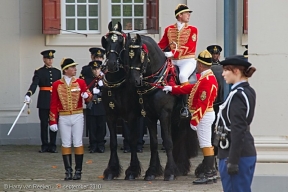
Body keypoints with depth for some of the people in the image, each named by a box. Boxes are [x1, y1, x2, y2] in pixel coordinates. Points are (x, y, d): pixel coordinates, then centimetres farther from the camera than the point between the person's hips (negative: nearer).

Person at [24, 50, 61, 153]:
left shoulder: (57, 72, 12)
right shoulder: (39, 72, 0)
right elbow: (34, 84, -13)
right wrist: (28, 94, -30)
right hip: (43, 101, -3)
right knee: (44, 124, 0)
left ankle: (52, 145, 8)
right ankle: (44, 145, 7)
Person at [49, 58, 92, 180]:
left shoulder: (80, 82, 3)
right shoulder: (57, 84, 1)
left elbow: (89, 97, 5)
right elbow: (53, 104, 2)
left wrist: (87, 95, -20)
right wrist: (53, 122, -3)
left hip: (77, 117, 0)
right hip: (63, 118, 0)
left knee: (78, 143, 1)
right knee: (66, 144, 2)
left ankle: (78, 171, 6)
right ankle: (68, 171, 6)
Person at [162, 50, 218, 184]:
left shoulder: (208, 80, -21)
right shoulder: (205, 78, 12)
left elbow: (203, 103, -24)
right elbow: (192, 88, 21)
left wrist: (195, 120, -22)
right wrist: (172, 89, 21)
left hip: (204, 116, -10)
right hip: (204, 114, 10)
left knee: (205, 144, -7)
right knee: (206, 144, 14)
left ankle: (209, 175, -4)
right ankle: (211, 172, 19)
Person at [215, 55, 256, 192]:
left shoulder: (237, 95, -16)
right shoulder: (249, 92, 12)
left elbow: (238, 130, -21)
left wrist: (232, 161, -21)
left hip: (238, 153, -10)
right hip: (248, 152, 10)